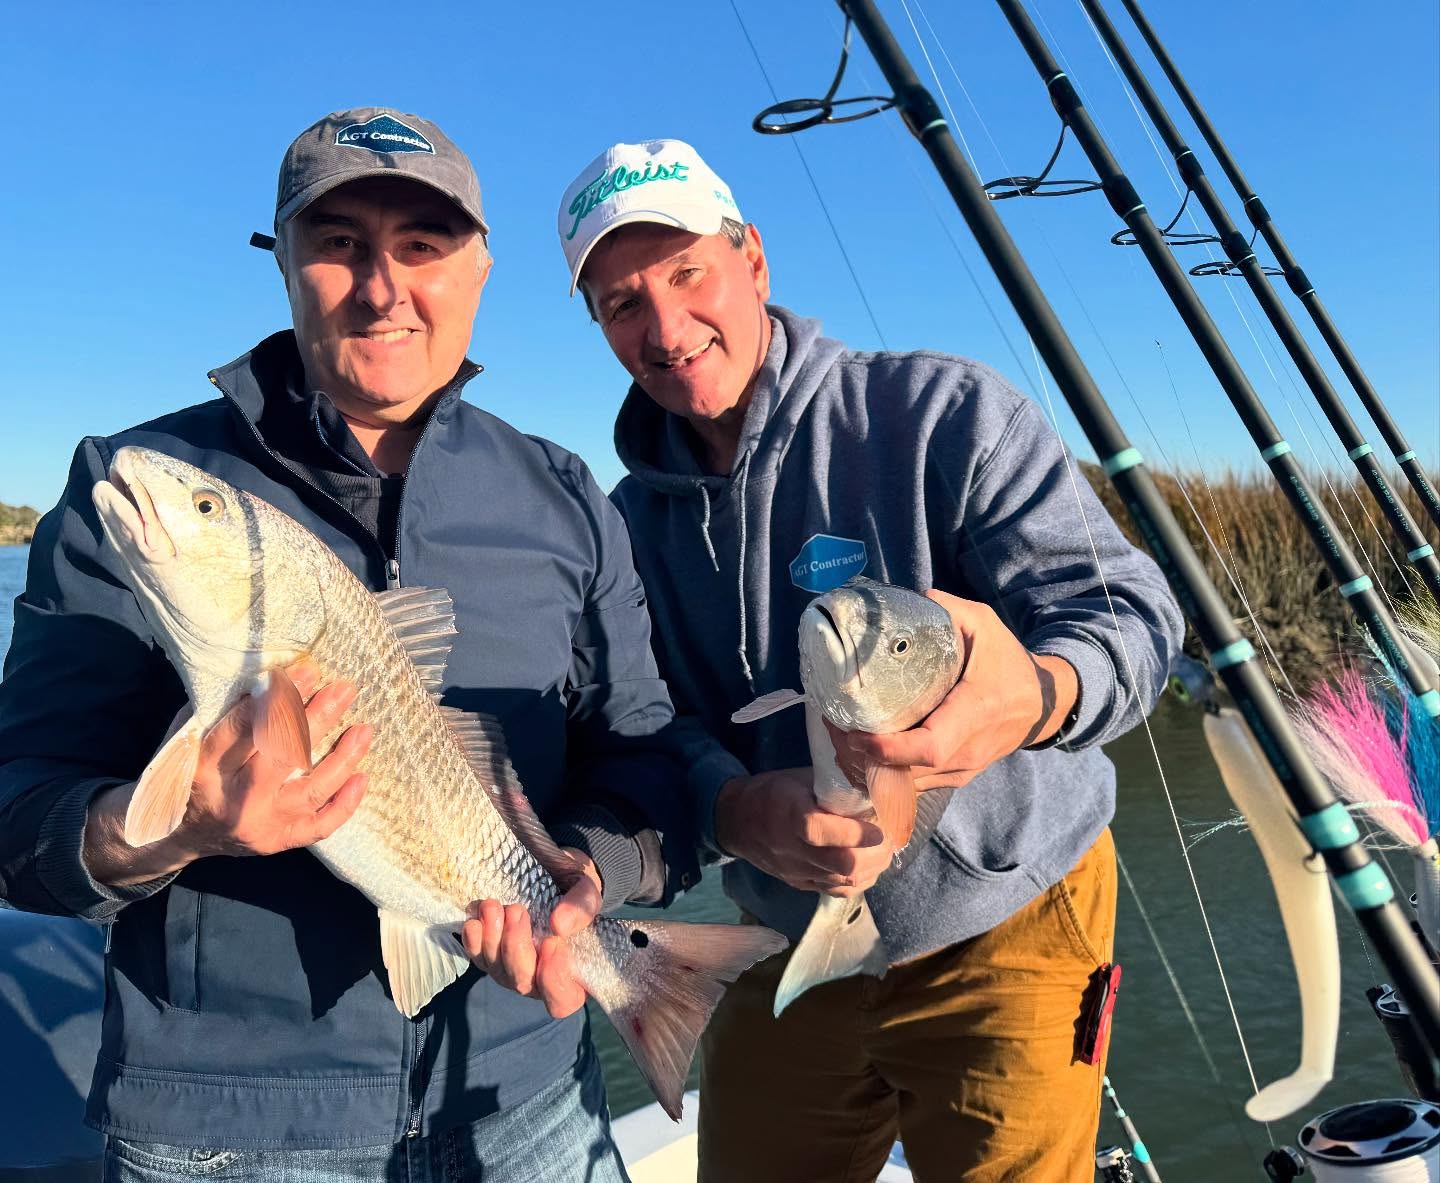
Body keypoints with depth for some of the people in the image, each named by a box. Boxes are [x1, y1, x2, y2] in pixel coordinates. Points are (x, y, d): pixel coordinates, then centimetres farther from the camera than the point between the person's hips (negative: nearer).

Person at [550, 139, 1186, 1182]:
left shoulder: (942, 414, -15)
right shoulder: (630, 521, -1)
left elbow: (1130, 612, -21)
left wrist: (1033, 696, -45)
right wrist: (739, 814, -30)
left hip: (1003, 934, -4)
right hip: (786, 947, 5)